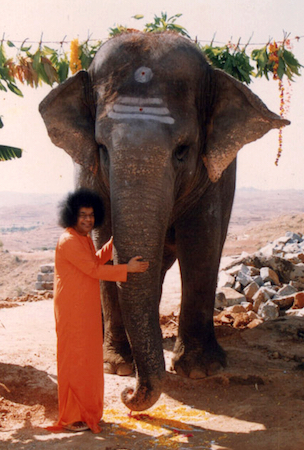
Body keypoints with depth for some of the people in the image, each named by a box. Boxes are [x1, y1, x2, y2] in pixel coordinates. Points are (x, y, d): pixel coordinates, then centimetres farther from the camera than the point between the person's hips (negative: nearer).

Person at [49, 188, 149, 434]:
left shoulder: (85, 238, 13)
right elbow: (93, 270, -21)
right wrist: (128, 268, -20)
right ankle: (70, 418, 6)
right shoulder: (68, 241, -18)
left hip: (88, 308, 10)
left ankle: (86, 410, 28)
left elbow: (96, 261, 27)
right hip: (72, 309, -10)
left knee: (89, 358, 15)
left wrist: (114, 242, 19)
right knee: (74, 359, -3)